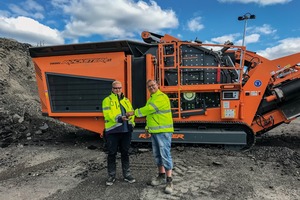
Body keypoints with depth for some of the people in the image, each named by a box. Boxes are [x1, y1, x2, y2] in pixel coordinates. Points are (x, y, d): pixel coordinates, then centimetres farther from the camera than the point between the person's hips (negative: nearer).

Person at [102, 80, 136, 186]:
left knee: (125, 153, 13)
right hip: (112, 131, -4)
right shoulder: (107, 100, 2)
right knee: (112, 154, 6)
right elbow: (108, 114, -13)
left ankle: (127, 174, 26)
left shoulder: (126, 100, 17)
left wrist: (131, 123, -10)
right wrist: (119, 118, -29)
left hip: (126, 131, 4)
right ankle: (111, 176, 21)